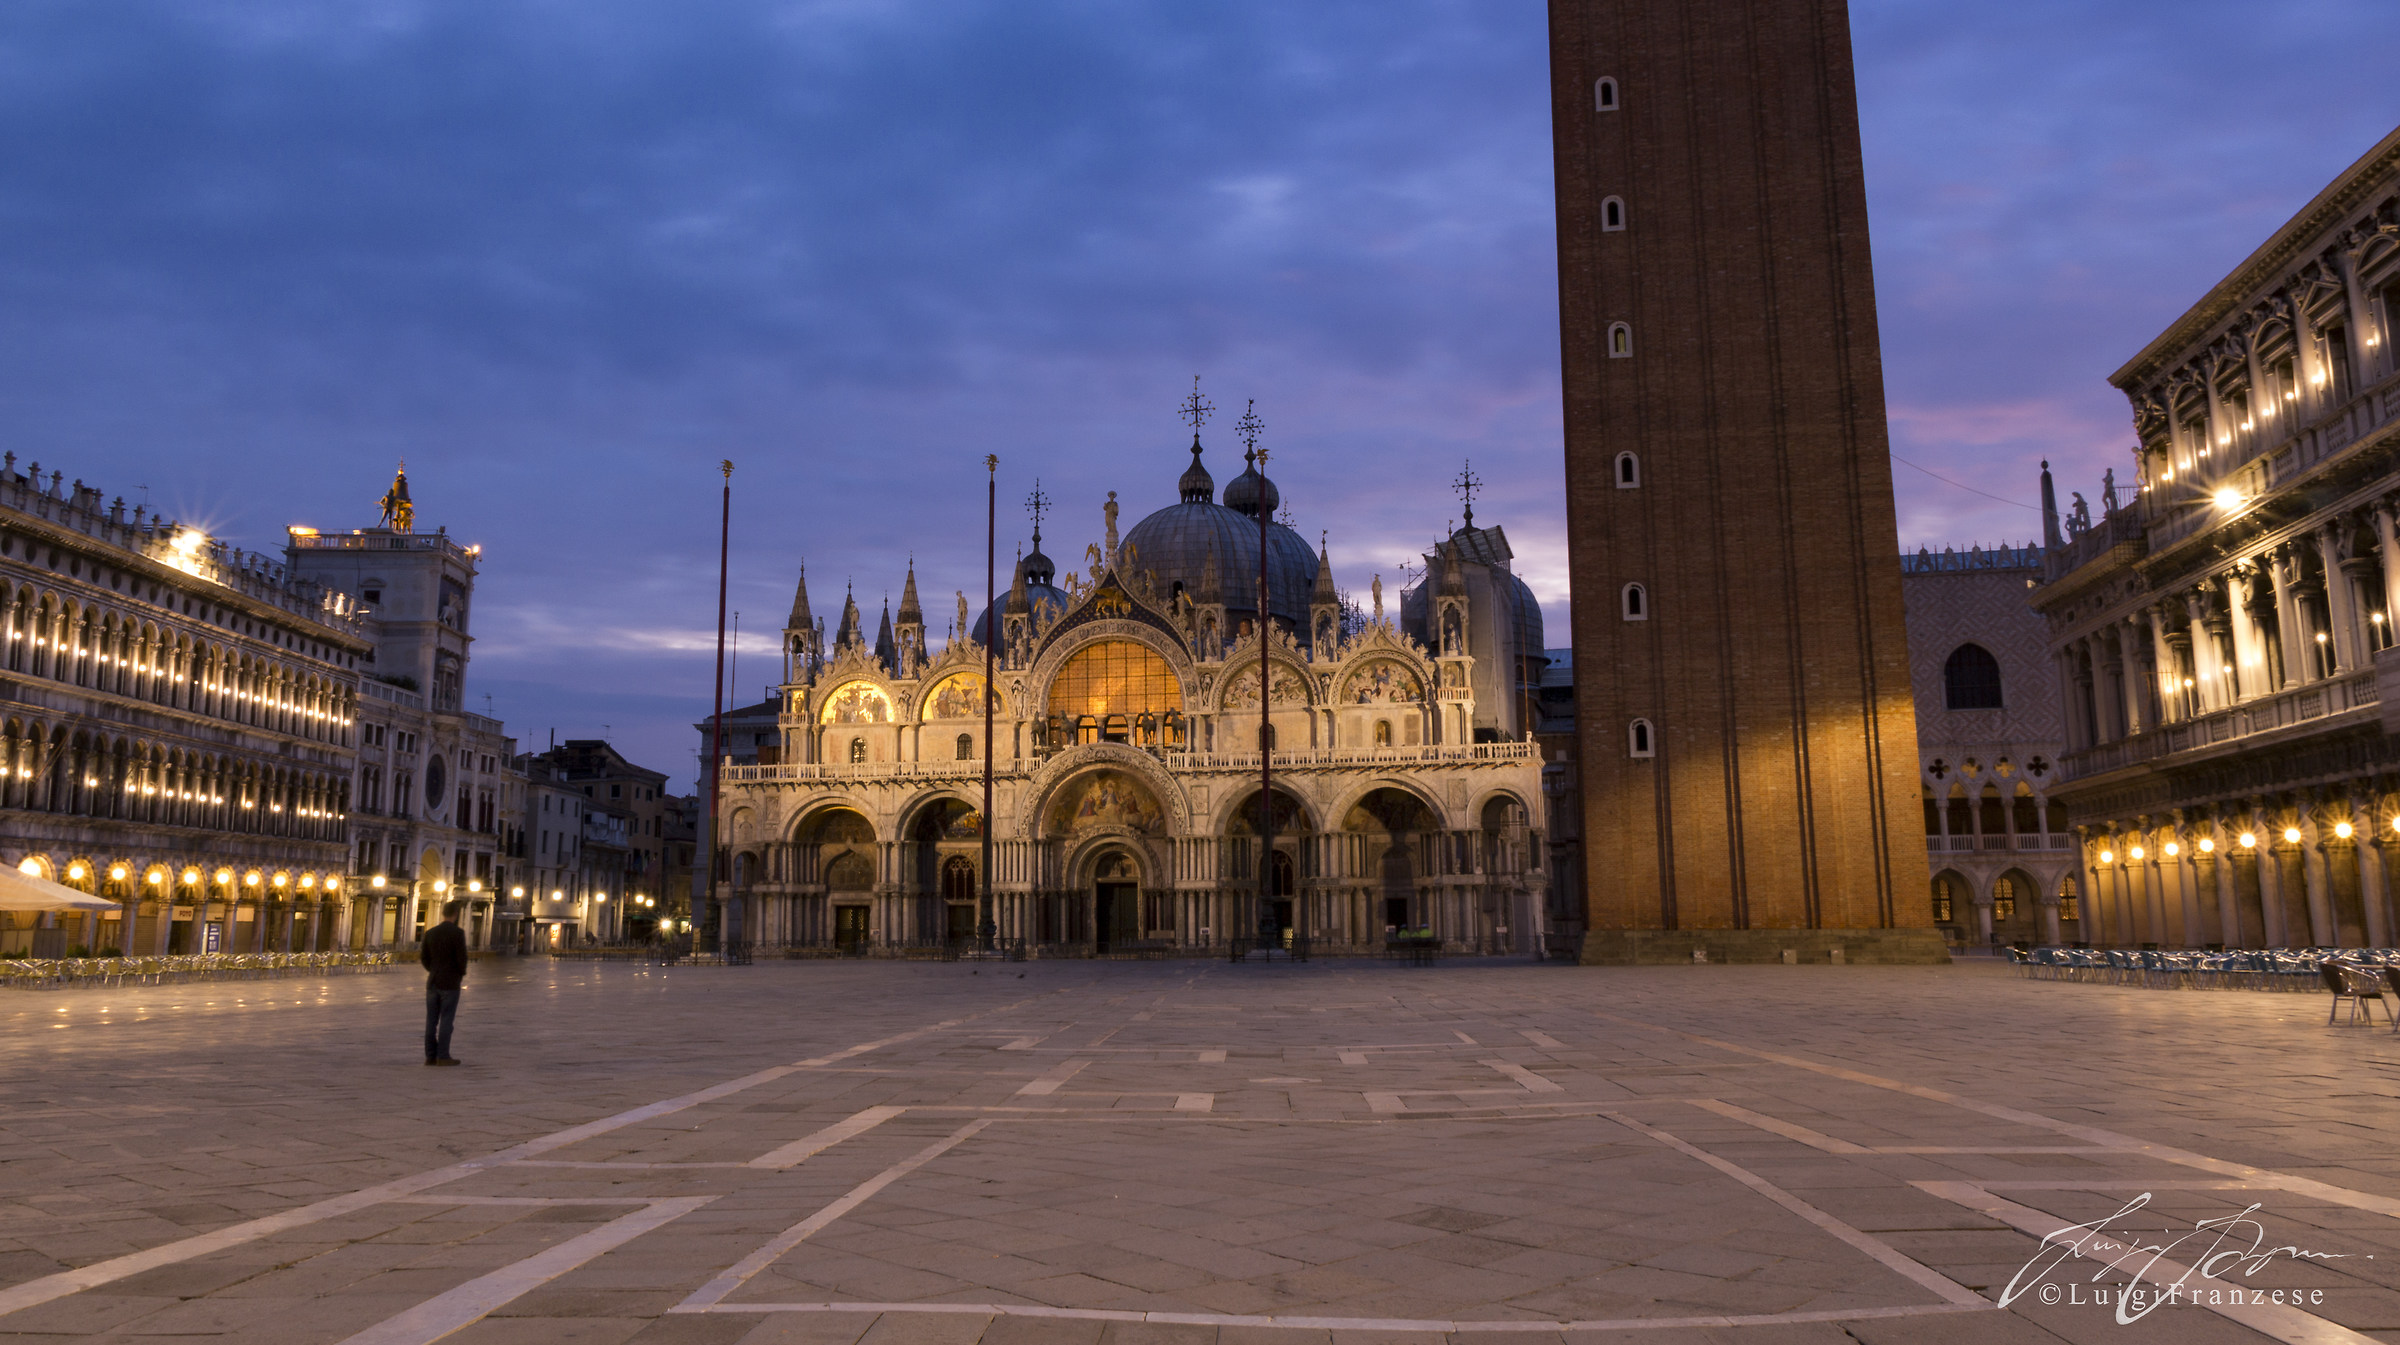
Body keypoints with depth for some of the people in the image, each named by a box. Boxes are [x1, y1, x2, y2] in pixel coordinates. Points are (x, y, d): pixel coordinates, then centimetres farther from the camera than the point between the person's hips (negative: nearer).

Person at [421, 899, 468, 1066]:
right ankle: (443, 1056, -3)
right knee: (446, 1020, -2)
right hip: (450, 983, -5)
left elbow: (424, 957, 8)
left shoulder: (430, 933, 5)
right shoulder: (458, 933, -12)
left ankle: (430, 1056, 9)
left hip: (433, 982, 5)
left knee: (432, 1020, 7)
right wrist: (462, 974, 3)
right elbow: (462, 958, -16)